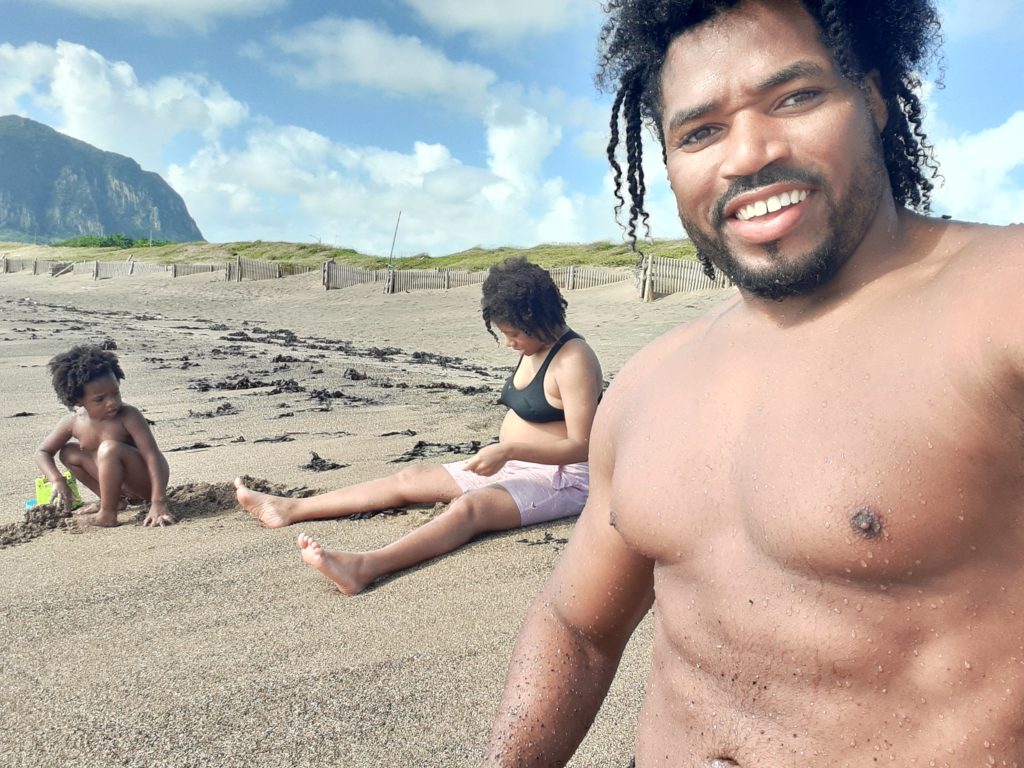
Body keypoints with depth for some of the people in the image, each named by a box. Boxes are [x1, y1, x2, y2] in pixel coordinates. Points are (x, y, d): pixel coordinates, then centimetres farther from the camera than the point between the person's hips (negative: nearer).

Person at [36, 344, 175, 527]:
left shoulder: (128, 416, -26)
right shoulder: (73, 422, -8)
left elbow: (153, 456, -31)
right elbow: (43, 452, 5)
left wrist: (158, 502, -41)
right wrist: (58, 481, -16)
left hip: (148, 480, -7)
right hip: (124, 484, 7)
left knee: (109, 448, -31)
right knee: (68, 453, 5)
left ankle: (108, 515, -17)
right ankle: (118, 498, 9)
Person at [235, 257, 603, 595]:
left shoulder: (573, 359, -18)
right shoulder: (533, 349, 9)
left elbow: (581, 446, -23)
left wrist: (508, 450, -30)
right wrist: (501, 452, 5)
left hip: (561, 479, -9)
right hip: (513, 464, 9)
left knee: (469, 506, -36)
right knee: (410, 478, 1)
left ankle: (365, 566, -57)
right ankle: (291, 508, 1)